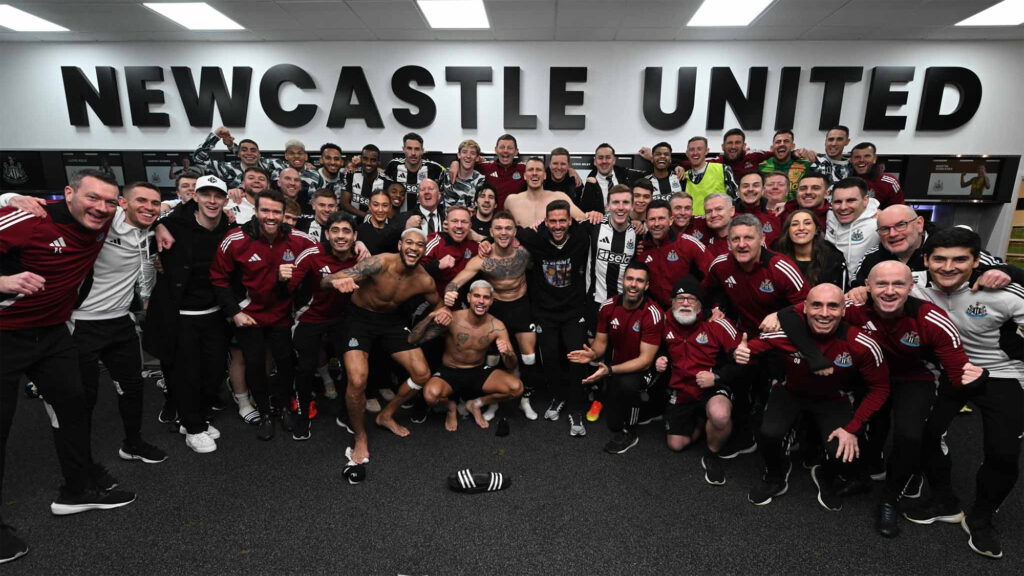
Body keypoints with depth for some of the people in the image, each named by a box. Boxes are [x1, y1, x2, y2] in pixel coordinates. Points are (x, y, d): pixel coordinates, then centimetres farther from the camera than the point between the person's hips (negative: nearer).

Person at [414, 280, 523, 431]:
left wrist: (508, 353, -36)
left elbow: (511, 368, -12)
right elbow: (413, 340, -21)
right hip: (450, 373, -2)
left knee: (517, 388, -20)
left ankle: (475, 404, 8)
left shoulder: (497, 327, -12)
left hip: (479, 372, 3)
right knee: (431, 394, -35)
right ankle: (451, 406, 5)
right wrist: (430, 317, -38)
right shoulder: (452, 319, -20)